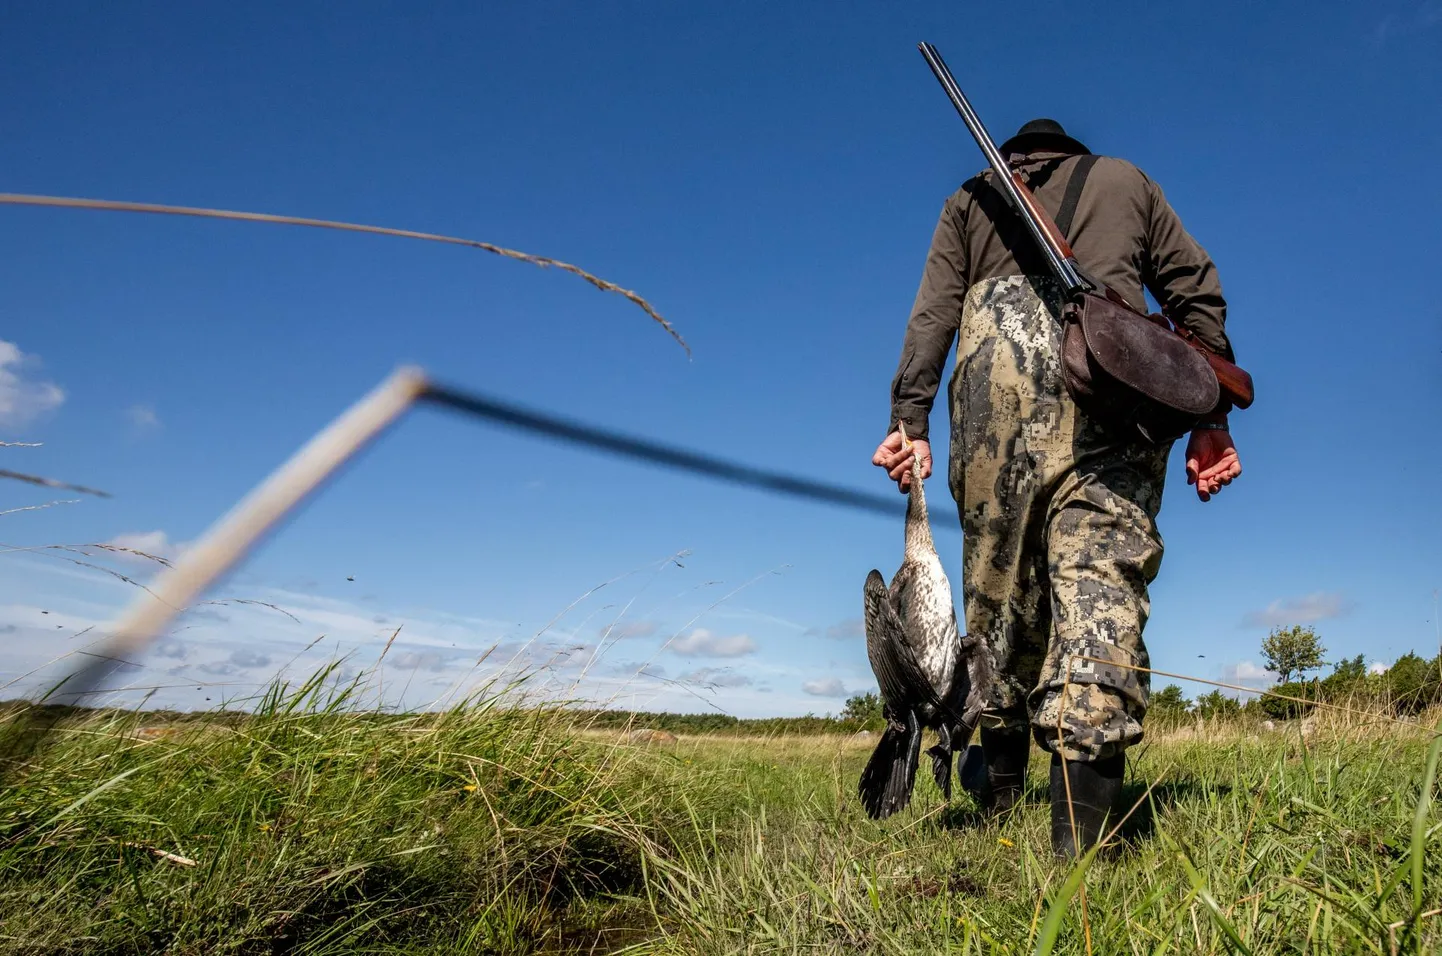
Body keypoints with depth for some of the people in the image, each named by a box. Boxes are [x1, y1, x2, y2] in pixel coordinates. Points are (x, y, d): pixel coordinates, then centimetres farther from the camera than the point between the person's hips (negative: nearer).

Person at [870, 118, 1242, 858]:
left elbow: (932, 312, 11)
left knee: (998, 582, 8)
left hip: (999, 364, 1)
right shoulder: (1124, 179, 31)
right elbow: (1196, 293, 18)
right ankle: (1080, 838, -21)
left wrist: (909, 421, 2)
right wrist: (1211, 420, 12)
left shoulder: (971, 197, 29)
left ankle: (998, 799, 12)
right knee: (1101, 575, -10)